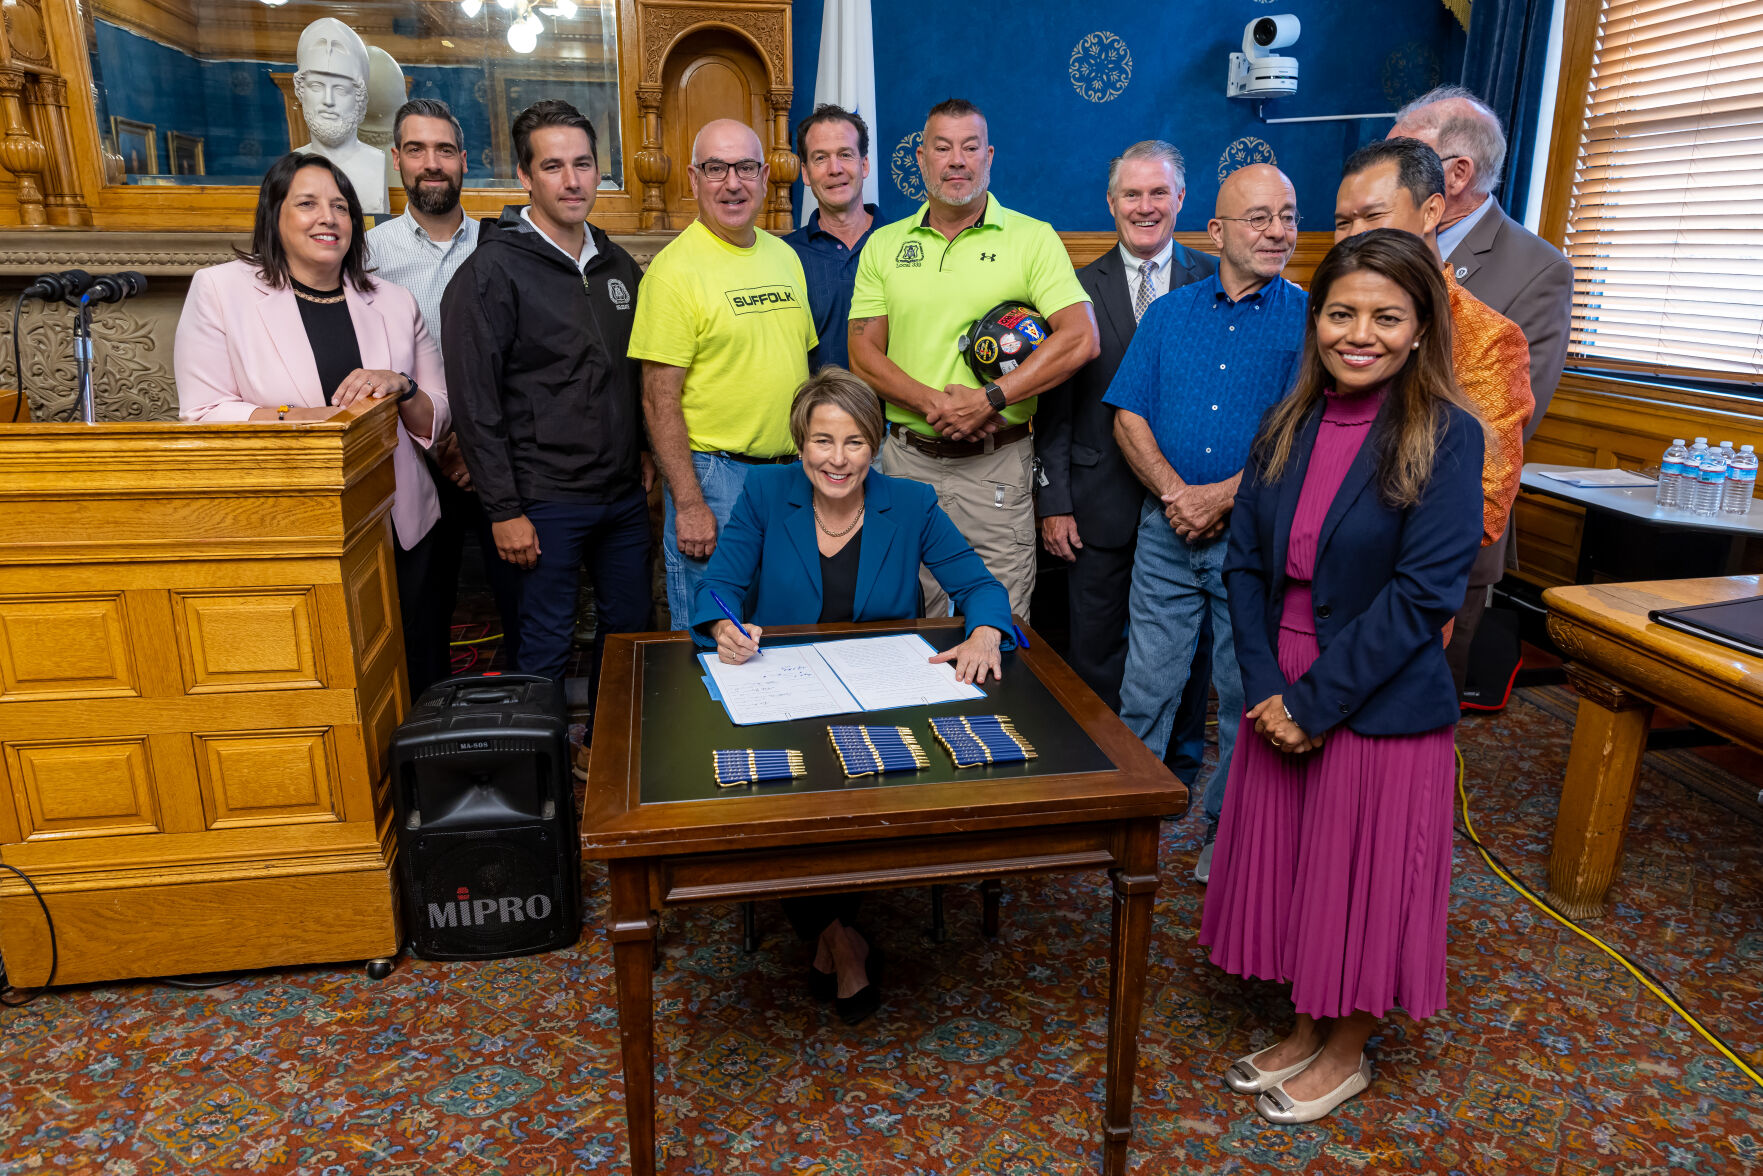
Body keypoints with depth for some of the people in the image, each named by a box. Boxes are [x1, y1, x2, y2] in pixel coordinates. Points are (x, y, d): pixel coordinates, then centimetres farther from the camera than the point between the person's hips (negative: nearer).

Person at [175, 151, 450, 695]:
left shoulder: (394, 302, 12)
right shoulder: (219, 289, 3)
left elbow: (438, 419, 12)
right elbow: (203, 414, -5)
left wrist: (400, 386, -9)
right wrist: (296, 418, -20)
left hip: (402, 529, 3)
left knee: (418, 682, 8)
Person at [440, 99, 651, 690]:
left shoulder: (617, 264, 10)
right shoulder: (492, 272, -10)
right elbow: (476, 403, -13)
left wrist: (648, 459, 12)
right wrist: (504, 510, -15)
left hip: (625, 494, 6)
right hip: (547, 502, -6)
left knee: (629, 628, 15)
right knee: (547, 647, 4)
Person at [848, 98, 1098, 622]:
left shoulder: (1033, 238, 1)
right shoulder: (884, 245, 10)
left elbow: (1080, 339, -10)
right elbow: (863, 353, 4)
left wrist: (989, 399, -17)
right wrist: (934, 405, -12)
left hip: (997, 463, -2)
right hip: (907, 461, 3)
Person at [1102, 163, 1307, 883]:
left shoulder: (1308, 321, -1)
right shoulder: (1168, 313, 8)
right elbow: (1128, 417, 2)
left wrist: (1222, 496, -16)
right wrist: (1175, 492, -12)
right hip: (1166, 529, 2)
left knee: (1246, 692, 9)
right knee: (1147, 684, 7)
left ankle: (1225, 826, 26)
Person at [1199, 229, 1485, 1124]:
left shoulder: (1446, 438, -13)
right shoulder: (1287, 426, 2)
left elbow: (1421, 594, -18)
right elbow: (1246, 562, 1)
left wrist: (1314, 702, -18)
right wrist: (1265, 690, -10)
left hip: (1381, 711, -5)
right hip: (1280, 705, 5)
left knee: (1362, 883, 11)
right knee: (1293, 875, 17)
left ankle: (1346, 1056, 35)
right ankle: (1306, 1031, 41)